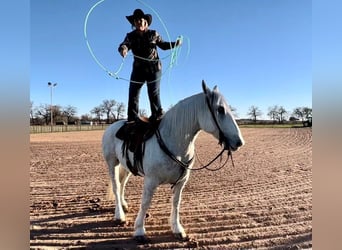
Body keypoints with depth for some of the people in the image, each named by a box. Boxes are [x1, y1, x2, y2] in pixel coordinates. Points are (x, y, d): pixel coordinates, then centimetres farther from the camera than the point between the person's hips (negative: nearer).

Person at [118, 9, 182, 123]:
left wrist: (175, 44, -1)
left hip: (153, 68, -2)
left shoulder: (153, 34, 2)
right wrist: (123, 49, -40)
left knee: (153, 93, 0)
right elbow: (124, 44, -17)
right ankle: (132, 117, 10)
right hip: (138, 69, 2)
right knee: (133, 93, 2)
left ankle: (157, 115, 11)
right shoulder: (131, 36, 2)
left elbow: (163, 45, 13)